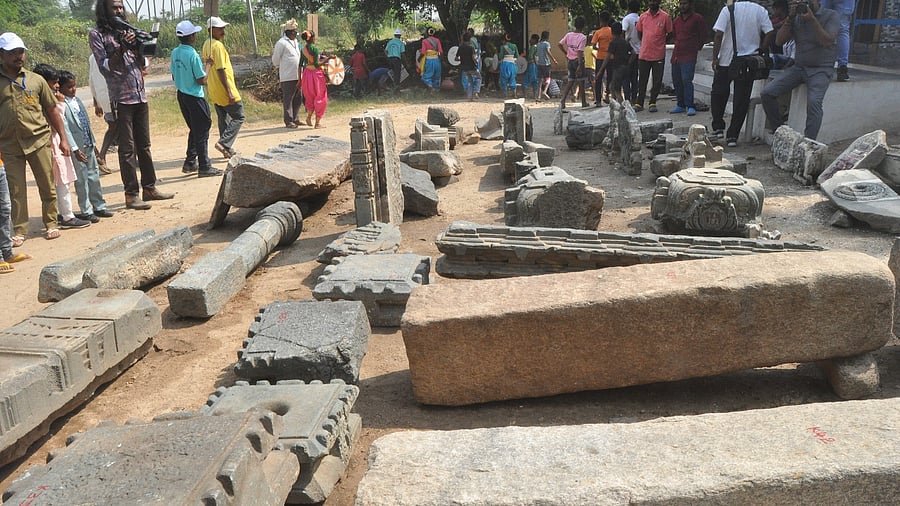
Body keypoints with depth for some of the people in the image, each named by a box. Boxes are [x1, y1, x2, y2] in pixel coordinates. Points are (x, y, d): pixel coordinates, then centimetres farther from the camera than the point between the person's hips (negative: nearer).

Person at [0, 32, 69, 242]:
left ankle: (51, 224, 20)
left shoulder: (36, 80, 6)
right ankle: (19, 230, 12)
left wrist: (63, 138, 6)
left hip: (39, 140, 1)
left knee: (47, 186, 5)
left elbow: (52, 110, 10)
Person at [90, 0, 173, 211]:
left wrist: (137, 48, -6)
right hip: (121, 98, -6)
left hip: (140, 96, 6)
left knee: (144, 145, 11)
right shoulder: (97, 34, -1)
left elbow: (143, 64, 12)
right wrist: (121, 49, -20)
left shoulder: (127, 31, 15)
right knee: (127, 149, -5)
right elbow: (105, 67, -9)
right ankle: (131, 195, -2)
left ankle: (149, 188, 18)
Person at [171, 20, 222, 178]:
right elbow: (202, 80, -17)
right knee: (202, 132, -1)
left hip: (181, 95, 8)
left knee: (194, 130, 19)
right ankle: (204, 167, 2)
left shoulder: (175, 53, 4)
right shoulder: (193, 55, -19)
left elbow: (174, 76, 12)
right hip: (195, 97, -8)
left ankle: (190, 163, 22)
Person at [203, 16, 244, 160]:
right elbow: (221, 70, -22)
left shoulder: (207, 44, 11)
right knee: (238, 117, -1)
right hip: (224, 90, -9)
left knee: (223, 119, 15)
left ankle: (227, 150, 20)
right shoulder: (218, 46, -18)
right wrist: (229, 92, -22)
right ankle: (224, 143, -12)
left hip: (214, 91, 10)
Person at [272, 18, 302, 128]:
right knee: (288, 99, -4)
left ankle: (295, 119, 20)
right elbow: (275, 59, -4)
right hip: (287, 77, -8)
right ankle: (288, 121, 0)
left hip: (297, 76, 8)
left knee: (298, 98, 11)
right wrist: (280, 69, 9)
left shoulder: (295, 42, 16)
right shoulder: (281, 43, -9)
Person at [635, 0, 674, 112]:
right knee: (642, 80, 7)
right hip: (643, 54, 2)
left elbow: (670, 34, 4)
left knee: (657, 81, 3)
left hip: (659, 55, -2)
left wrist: (659, 42, 4)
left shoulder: (665, 17, -4)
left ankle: (652, 103, 14)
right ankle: (639, 103, 13)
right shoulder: (643, 17, 5)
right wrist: (647, 44, 12)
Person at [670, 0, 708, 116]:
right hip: (676, 55, 7)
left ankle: (690, 106, -12)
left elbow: (703, 36, 3)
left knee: (686, 80, -15)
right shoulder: (676, 20, 14)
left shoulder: (697, 19, -2)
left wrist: (697, 48, 7)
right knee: (676, 81, 8)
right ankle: (681, 105, 18)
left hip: (689, 56, -6)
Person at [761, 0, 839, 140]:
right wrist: (790, 17, -10)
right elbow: (779, 40, 0)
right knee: (767, 93, -14)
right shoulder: (797, 17, 10)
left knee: (814, 102, -31)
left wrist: (812, 19, -22)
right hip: (798, 66, 5)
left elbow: (827, 42, -17)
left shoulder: (831, 16, -2)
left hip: (821, 69, -5)